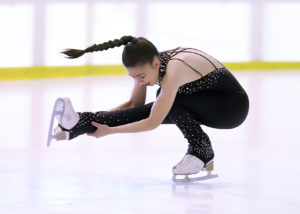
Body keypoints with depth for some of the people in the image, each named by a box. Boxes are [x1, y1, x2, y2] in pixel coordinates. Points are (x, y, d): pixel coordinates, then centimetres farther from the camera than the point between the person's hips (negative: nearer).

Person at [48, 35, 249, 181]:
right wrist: (99, 118, -9)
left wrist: (110, 130, -26)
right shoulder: (149, 65, -10)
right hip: (206, 102, 7)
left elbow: (153, 123, -30)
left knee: (169, 104, -30)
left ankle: (201, 152, -13)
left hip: (232, 106, -7)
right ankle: (79, 124, -25)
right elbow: (135, 104, 4)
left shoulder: (174, 69, -34)